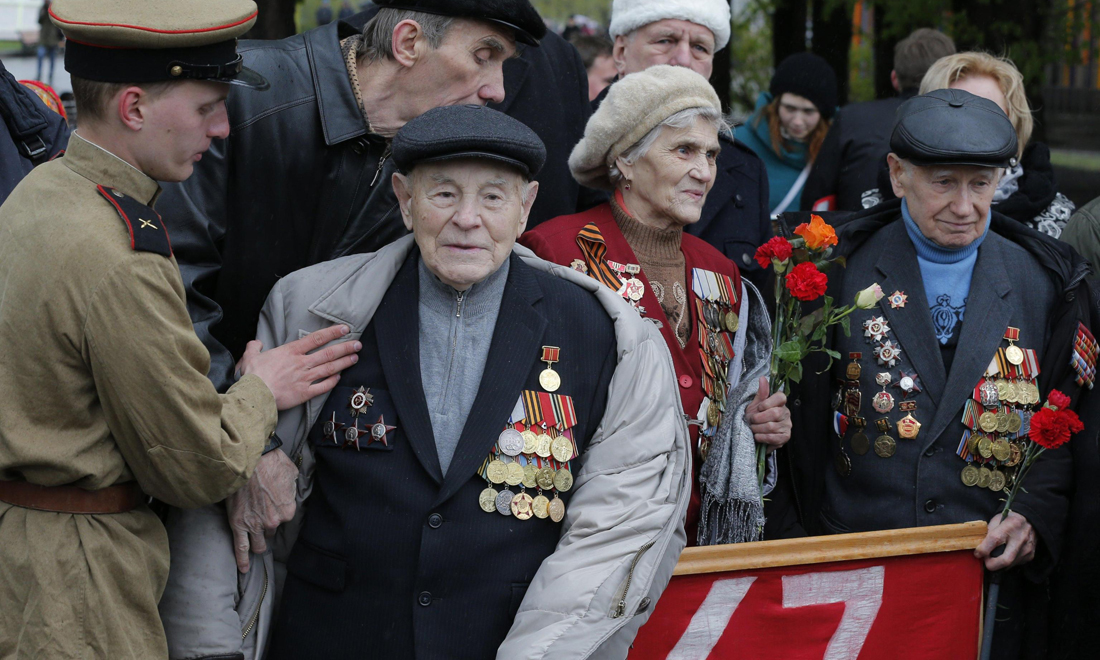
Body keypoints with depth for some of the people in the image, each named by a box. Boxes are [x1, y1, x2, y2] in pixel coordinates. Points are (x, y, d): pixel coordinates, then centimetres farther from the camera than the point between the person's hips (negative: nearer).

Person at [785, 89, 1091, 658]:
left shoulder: (1048, 281, 4)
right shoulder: (842, 267, 0)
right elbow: (805, 415, 2)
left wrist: (1035, 516, -10)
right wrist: (809, 538, -8)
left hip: (991, 573, 1)